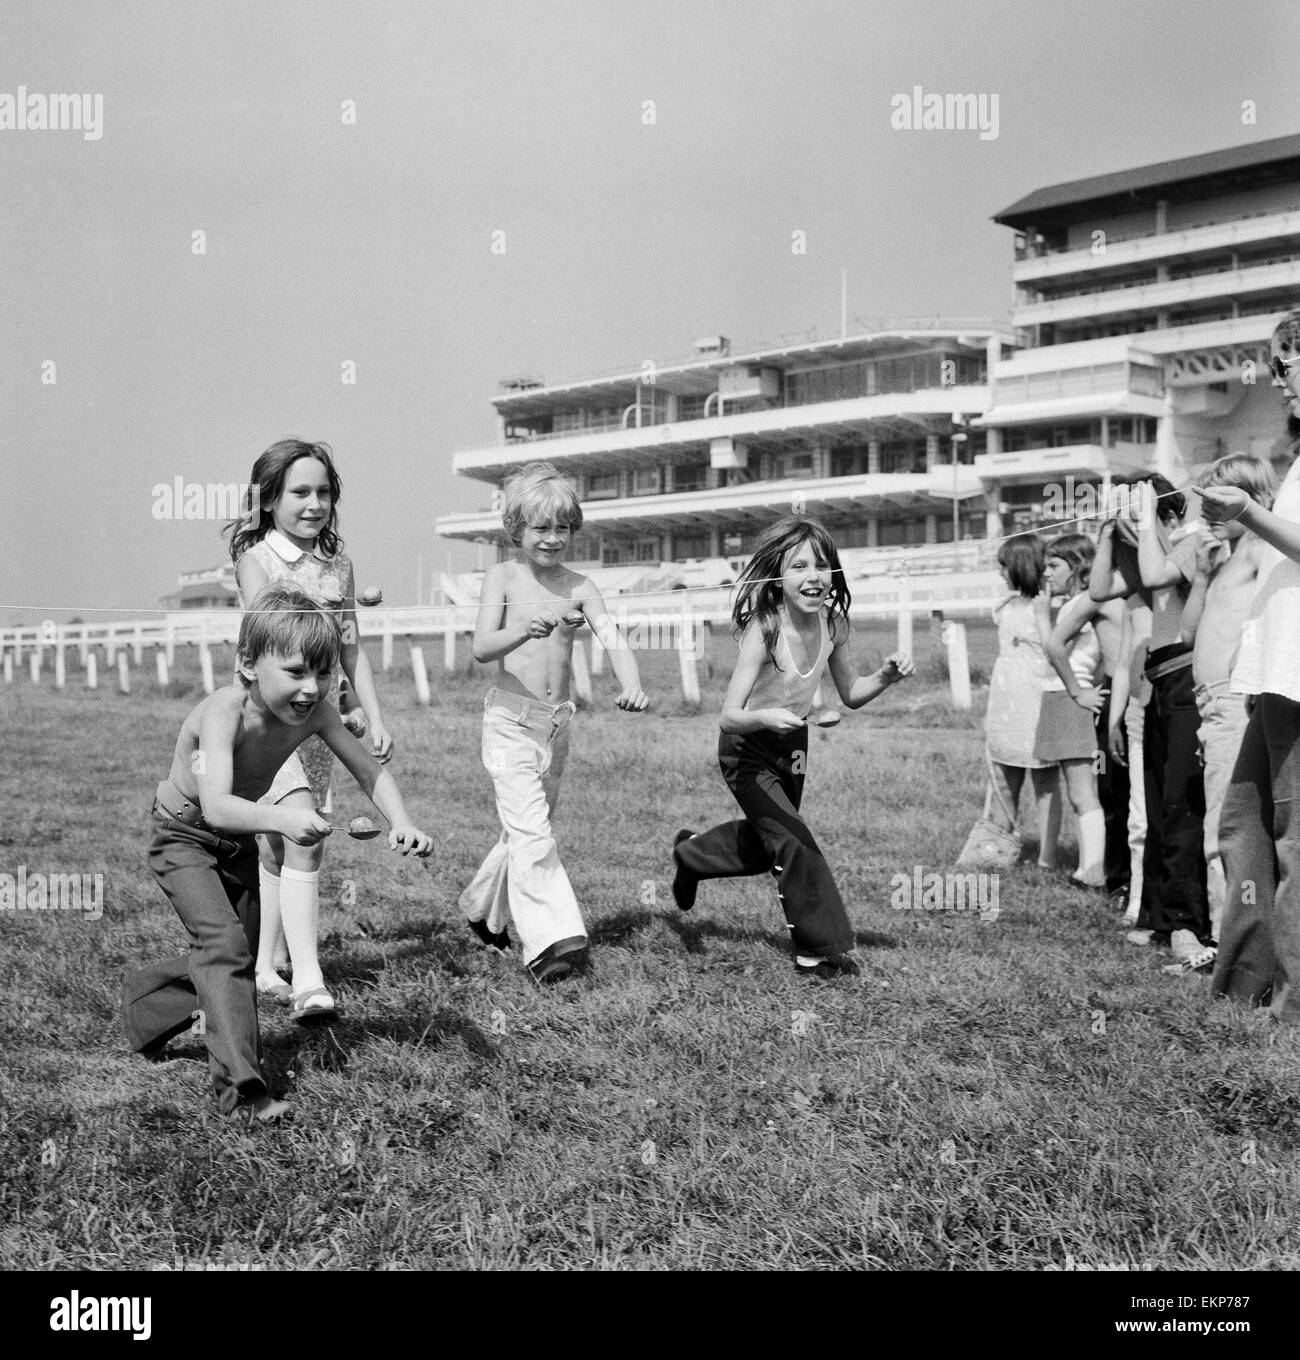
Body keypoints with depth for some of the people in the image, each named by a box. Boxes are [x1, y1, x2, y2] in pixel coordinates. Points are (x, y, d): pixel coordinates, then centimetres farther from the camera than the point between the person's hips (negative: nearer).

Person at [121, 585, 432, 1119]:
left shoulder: (313, 711, -20)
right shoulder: (224, 711, -36)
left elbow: (370, 771, -10)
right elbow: (216, 807, -47)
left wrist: (401, 824, -28)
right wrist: (281, 818, -64)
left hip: (238, 841, 7)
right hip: (184, 836, -6)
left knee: (240, 952, 14)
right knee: (224, 941, -23)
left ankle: (146, 996, 43)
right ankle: (240, 1085, -22)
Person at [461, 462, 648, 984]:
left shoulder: (578, 587, 4)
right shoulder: (503, 577, -3)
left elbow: (613, 640, -9)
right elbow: (481, 647, -13)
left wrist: (632, 685, -29)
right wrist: (523, 630, -34)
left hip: (557, 721, 4)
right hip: (511, 718, -4)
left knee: (529, 827, 15)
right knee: (530, 830, -15)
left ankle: (484, 908, 38)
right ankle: (551, 938, -19)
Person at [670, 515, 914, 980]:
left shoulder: (833, 624, -14)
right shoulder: (764, 630, -31)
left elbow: (850, 694, 1)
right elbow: (729, 716, -34)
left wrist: (886, 676, -18)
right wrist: (765, 717, -55)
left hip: (792, 744, 7)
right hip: (748, 750, -7)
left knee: (767, 843, 22)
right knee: (795, 843, -15)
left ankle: (692, 853, 50)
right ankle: (821, 950, 0)